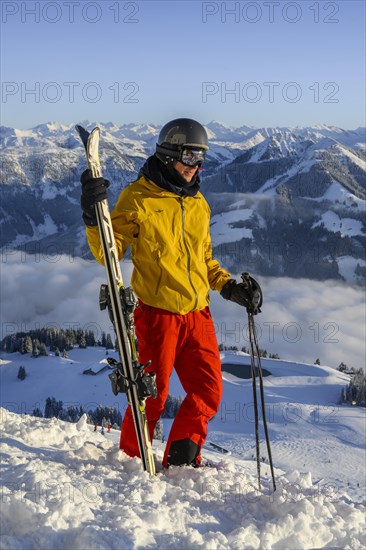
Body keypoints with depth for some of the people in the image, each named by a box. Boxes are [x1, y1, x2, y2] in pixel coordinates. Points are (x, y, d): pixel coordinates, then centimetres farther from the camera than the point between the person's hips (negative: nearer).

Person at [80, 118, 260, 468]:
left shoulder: (198, 203, 14)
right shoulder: (139, 197, -5)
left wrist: (228, 286, 11)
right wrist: (93, 216, -25)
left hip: (197, 313, 6)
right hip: (158, 312, -6)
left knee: (209, 392, 6)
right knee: (152, 395, 1)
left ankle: (181, 460, 23)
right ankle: (131, 459, 24)